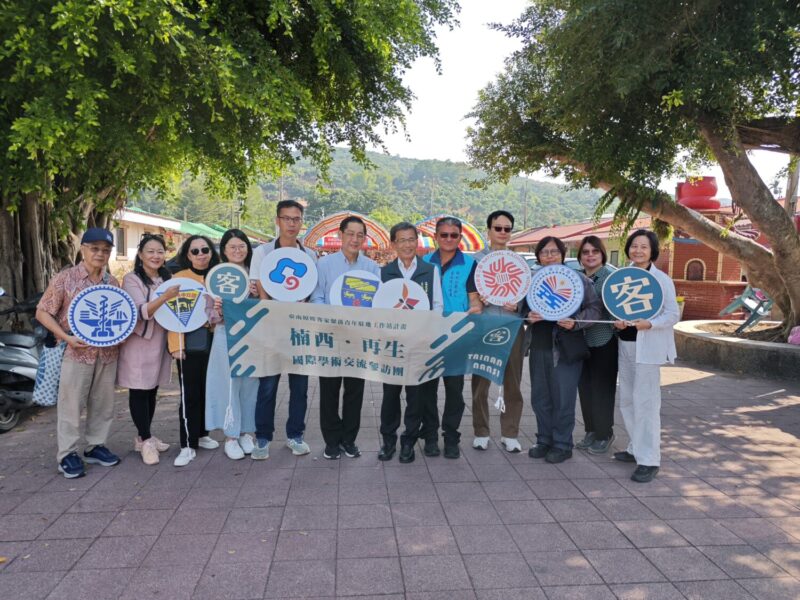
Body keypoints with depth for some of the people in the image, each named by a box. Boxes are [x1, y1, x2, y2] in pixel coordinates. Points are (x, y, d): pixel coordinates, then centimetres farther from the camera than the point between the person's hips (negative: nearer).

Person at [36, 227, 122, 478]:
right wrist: (66, 337, -15)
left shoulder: (112, 282, 7)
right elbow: (42, 312, -4)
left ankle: (95, 446, 26)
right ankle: (67, 454, 13)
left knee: (103, 403, 12)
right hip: (76, 351, -4)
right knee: (71, 403, 1)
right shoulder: (65, 278, -5)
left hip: (108, 352, 4)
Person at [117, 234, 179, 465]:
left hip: (160, 342, 6)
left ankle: (143, 438, 22)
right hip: (138, 343, -6)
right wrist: (165, 297, -33)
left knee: (152, 392, 11)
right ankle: (146, 440, 7)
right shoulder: (132, 280, -7)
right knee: (139, 392, -1)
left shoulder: (167, 280, 12)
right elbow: (142, 312, -19)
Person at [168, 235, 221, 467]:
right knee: (190, 394, -3)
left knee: (208, 390, 12)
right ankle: (188, 445, 5)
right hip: (189, 342, -4)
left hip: (213, 341, 4)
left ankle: (201, 434, 28)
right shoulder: (179, 278, -2)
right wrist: (176, 345, -14)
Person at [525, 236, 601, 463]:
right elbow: (523, 308, 16)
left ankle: (562, 445, 15)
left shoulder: (578, 279, -2)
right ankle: (544, 440, 26)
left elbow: (594, 308, -3)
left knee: (563, 398, 0)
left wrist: (575, 322, -19)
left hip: (566, 347, -4)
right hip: (539, 346, 5)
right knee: (540, 397, 11)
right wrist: (528, 316, -6)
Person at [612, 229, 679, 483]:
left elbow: (673, 314, -8)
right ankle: (636, 448, 29)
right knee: (627, 400, 13)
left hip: (648, 346, -6)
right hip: (625, 344, 7)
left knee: (645, 401, -8)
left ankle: (649, 460, 0)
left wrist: (649, 324, -24)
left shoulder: (661, 279, -7)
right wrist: (616, 321, -7)